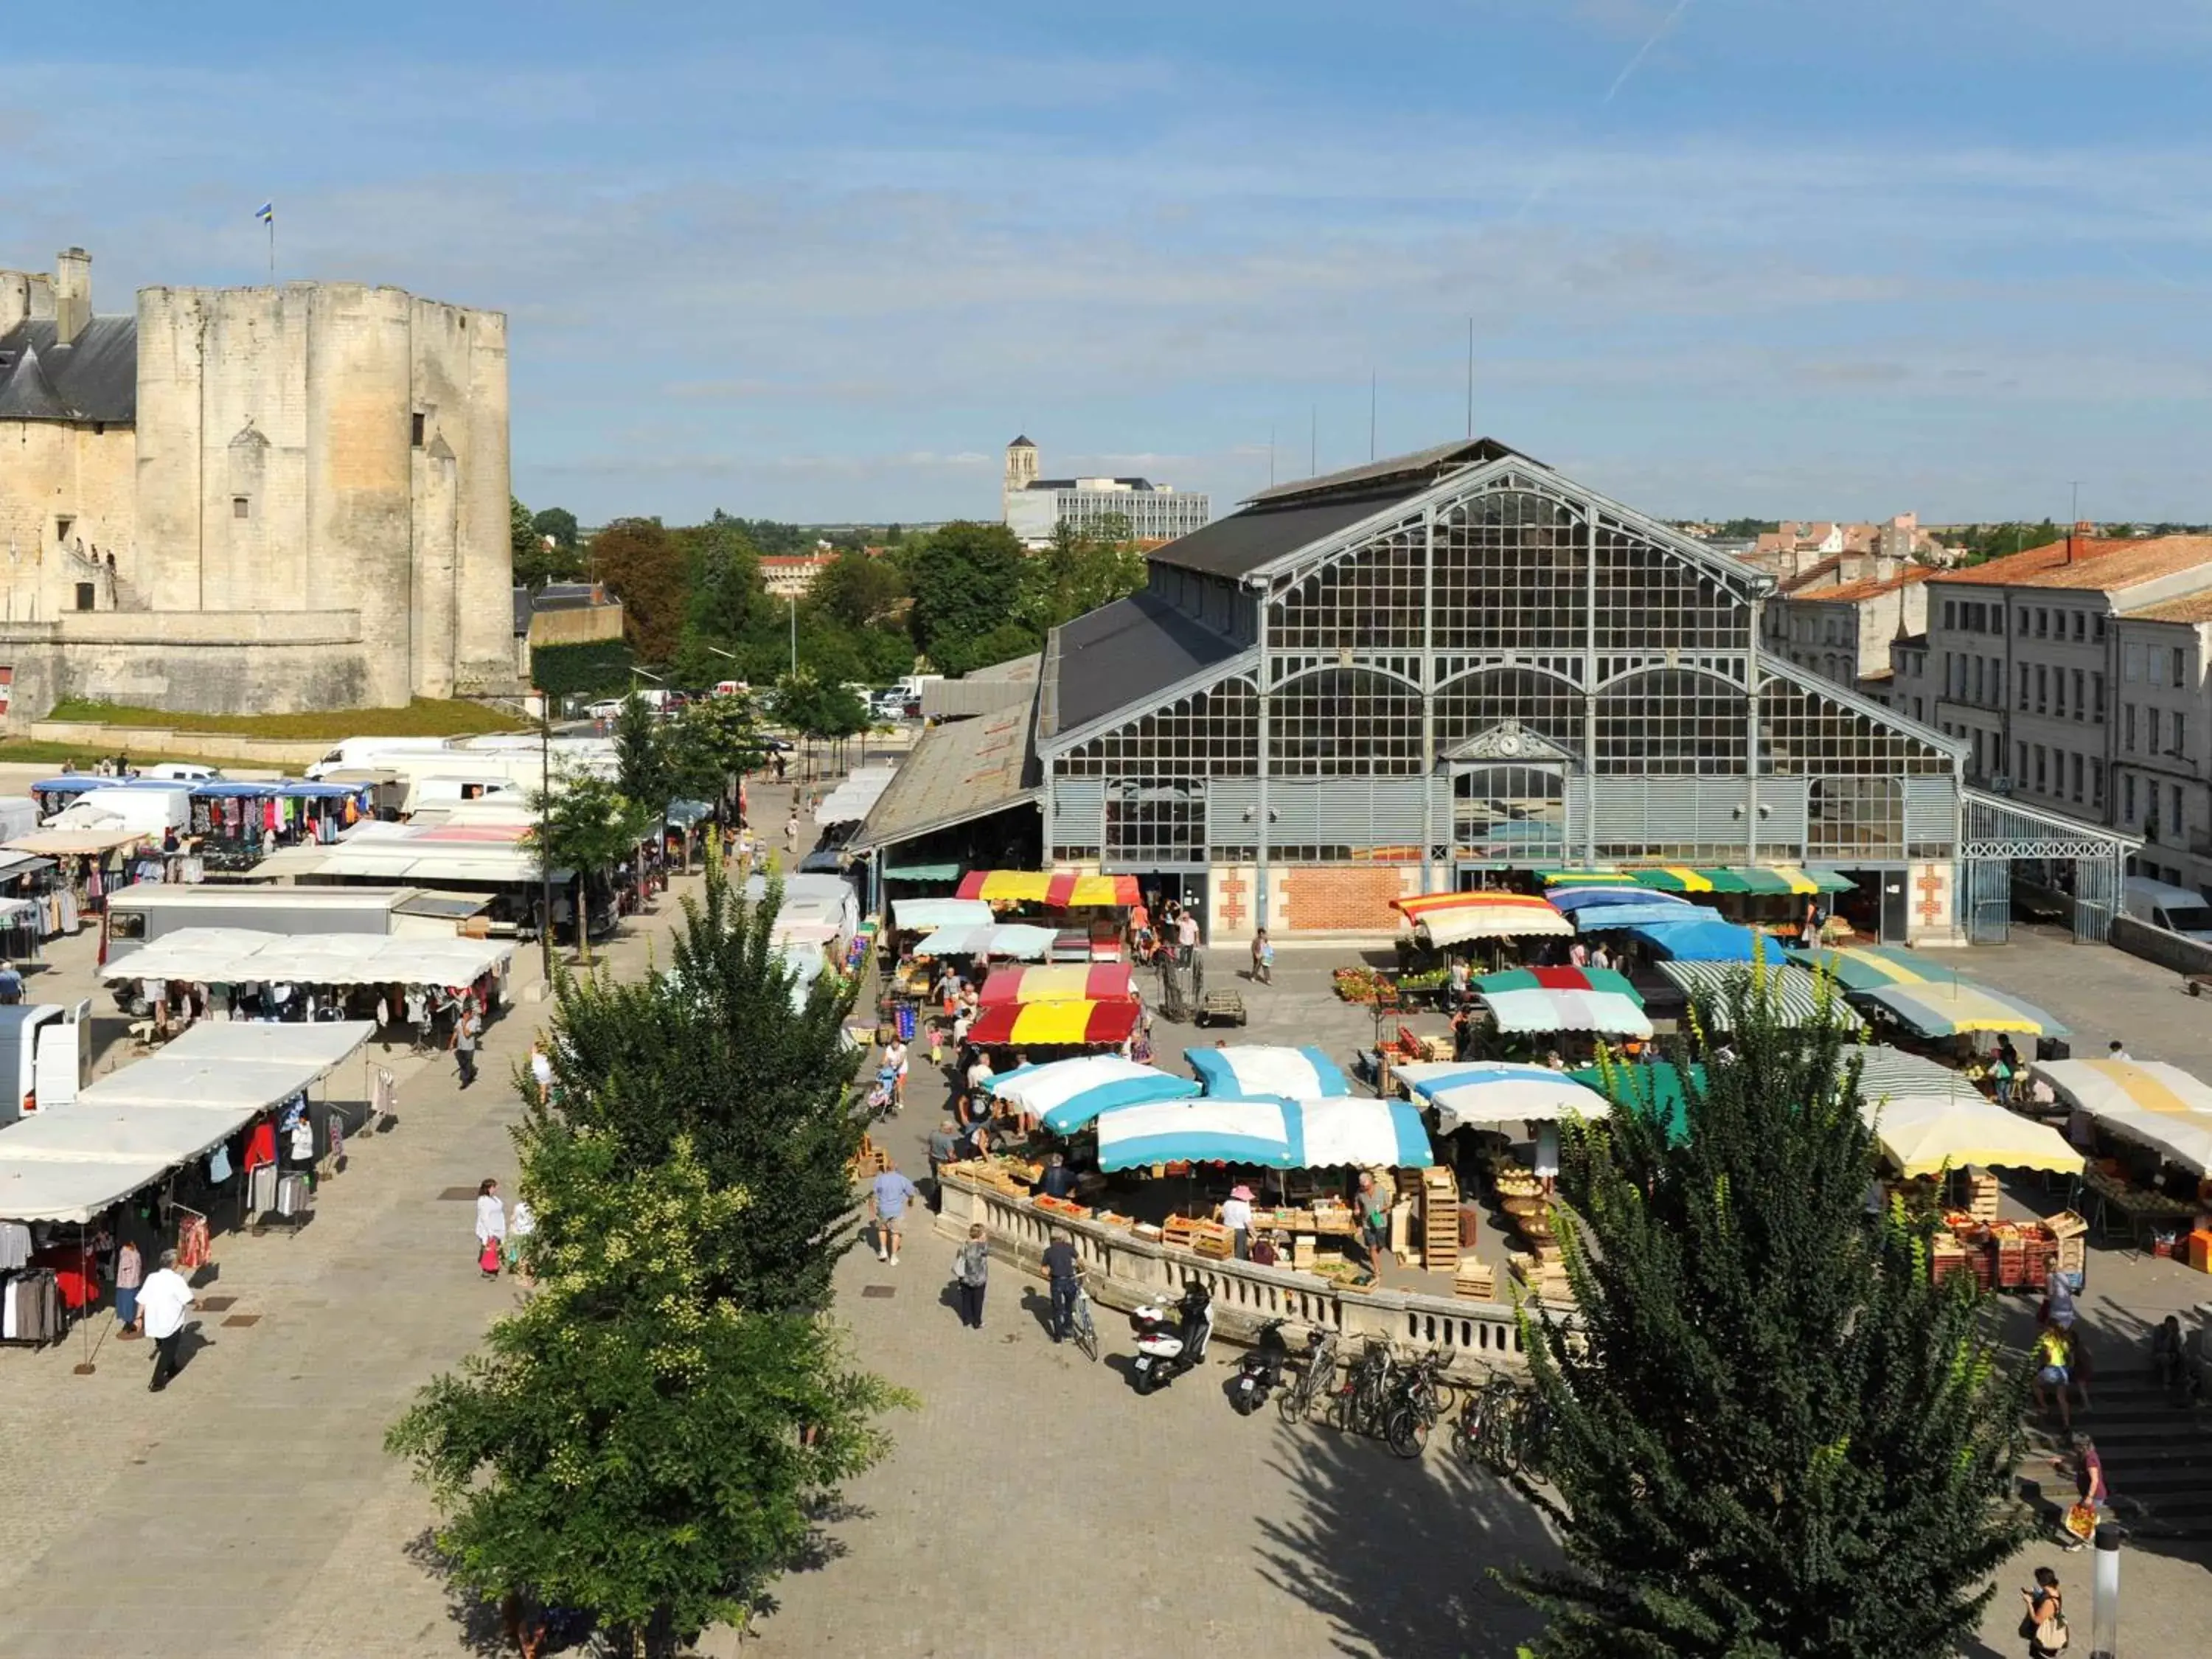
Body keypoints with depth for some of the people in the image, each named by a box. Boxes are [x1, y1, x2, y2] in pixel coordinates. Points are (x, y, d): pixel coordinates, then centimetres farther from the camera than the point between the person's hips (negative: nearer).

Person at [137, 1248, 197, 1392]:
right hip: (171, 1324, -6)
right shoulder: (176, 1279, -16)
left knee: (165, 1348, 27)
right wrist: (197, 1302, 7)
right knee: (167, 1352, 5)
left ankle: (171, 1370, 48)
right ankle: (157, 1383, -1)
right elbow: (188, 1299, -13)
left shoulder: (152, 1277, -1)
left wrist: (139, 1317, 6)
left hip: (154, 1323, 6)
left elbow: (142, 1300, -2)